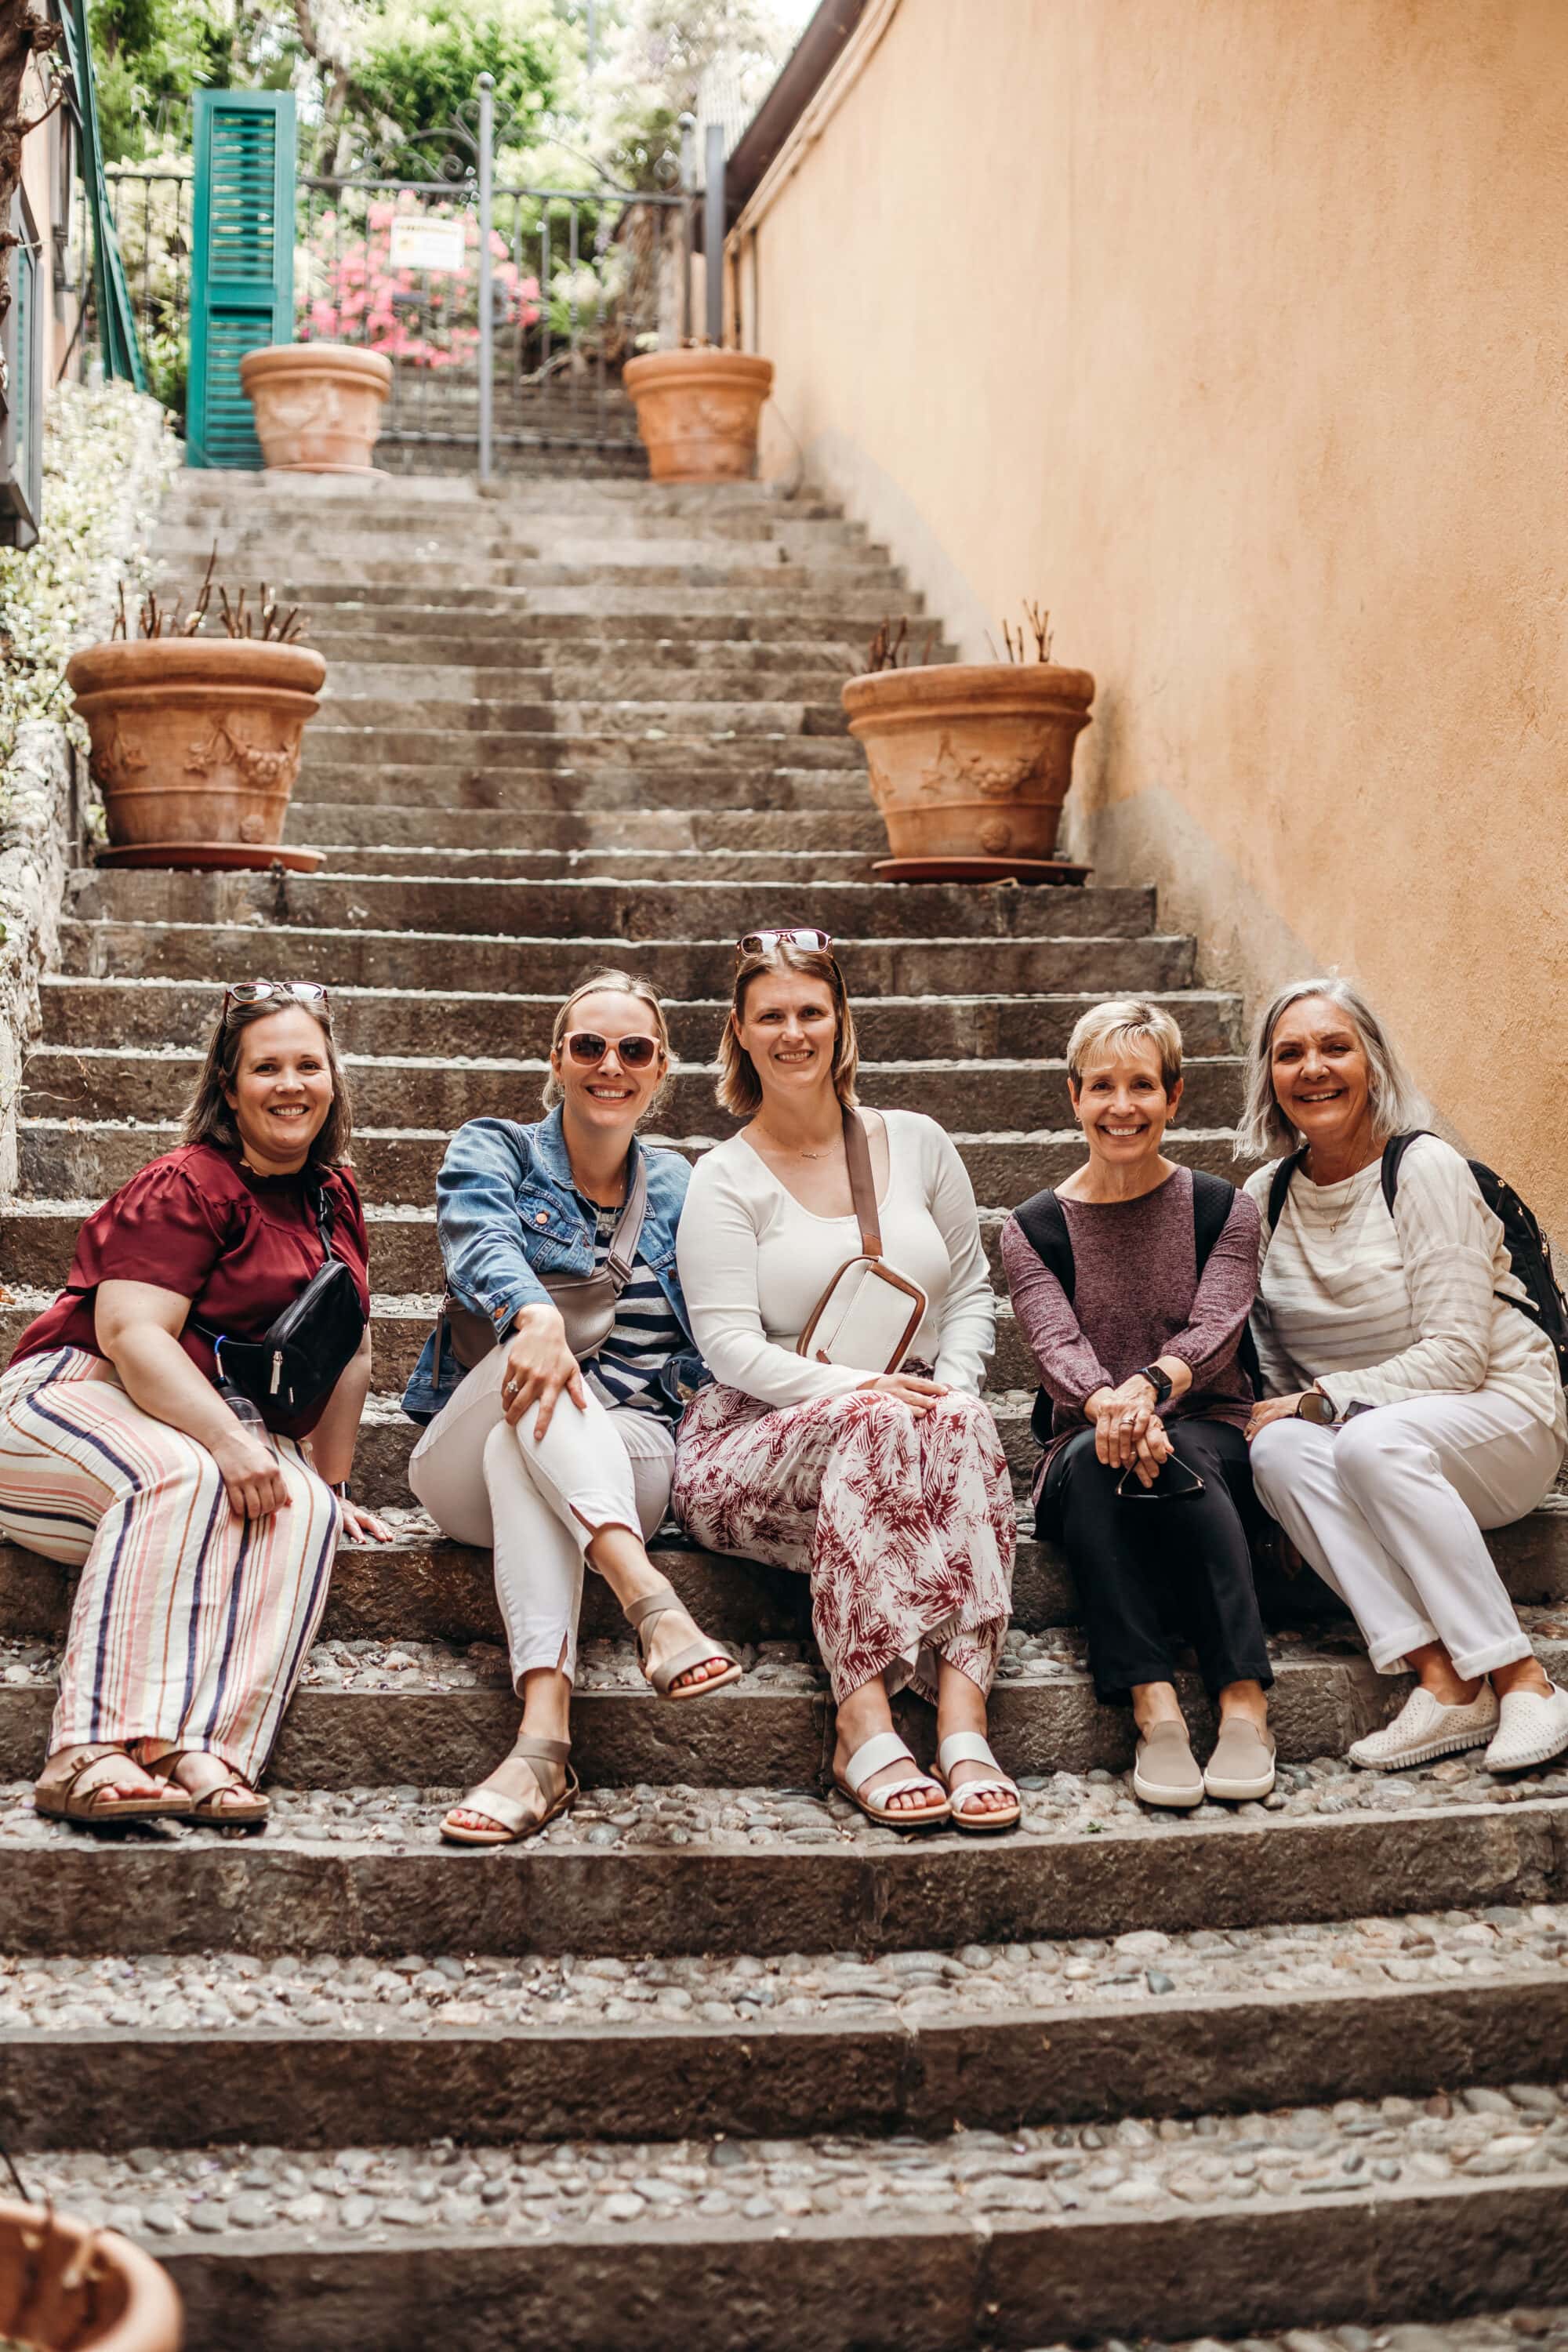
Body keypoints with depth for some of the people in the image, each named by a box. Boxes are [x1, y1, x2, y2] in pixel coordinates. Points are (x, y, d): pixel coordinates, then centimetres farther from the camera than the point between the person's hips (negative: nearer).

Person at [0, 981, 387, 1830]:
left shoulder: (334, 1195, 14)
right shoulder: (187, 1187, -9)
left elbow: (348, 1352, 19)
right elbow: (130, 1331, -21)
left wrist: (332, 1484, 17)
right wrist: (226, 1441, -31)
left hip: (229, 1432, 6)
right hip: (80, 1400, -6)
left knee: (306, 1509, -27)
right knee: (177, 1475, -39)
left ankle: (204, 1750, -43)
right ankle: (93, 1753, -46)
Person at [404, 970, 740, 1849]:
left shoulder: (677, 1189, 18)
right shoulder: (496, 1150, 8)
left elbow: (707, 1345, 15)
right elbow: (482, 1243, -17)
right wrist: (536, 1316, -40)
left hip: (630, 1461, 1)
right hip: (466, 1463, -1)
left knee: (519, 1447, -37)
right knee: (535, 1352, -36)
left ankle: (544, 1736, -57)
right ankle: (650, 1601, -58)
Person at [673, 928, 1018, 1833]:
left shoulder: (916, 1143, 15)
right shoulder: (725, 1180, 3)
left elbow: (971, 1293, 17)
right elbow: (731, 1346, -7)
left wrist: (953, 1386, -4)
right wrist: (858, 1388, -23)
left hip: (915, 1419, 3)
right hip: (757, 1445, -3)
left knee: (963, 1425, -33)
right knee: (878, 1427, -37)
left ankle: (965, 1724, -45)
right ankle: (865, 1734, -43)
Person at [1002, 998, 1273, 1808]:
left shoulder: (1224, 1212, 7)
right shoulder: (1033, 1230, 8)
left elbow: (1214, 1330, -10)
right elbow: (1057, 1345, -10)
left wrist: (1150, 1387, -34)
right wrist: (1108, 1407, -35)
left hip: (1212, 1441, 0)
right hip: (1079, 1457, 1)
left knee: (1177, 1458, -36)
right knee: (1098, 1458, -35)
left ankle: (1244, 1702, -42)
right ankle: (1152, 1705, -45)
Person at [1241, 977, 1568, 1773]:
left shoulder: (1424, 1169, -11)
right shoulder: (1266, 1197, 5)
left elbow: (1456, 1355, -17)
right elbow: (1276, 1366, 9)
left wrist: (1326, 1400, -20)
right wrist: (1291, 1419, -11)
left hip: (1502, 1416, -4)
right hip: (1354, 1441, 5)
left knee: (1372, 1441, -36)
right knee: (1278, 1448, -28)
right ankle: (1442, 1679, -31)